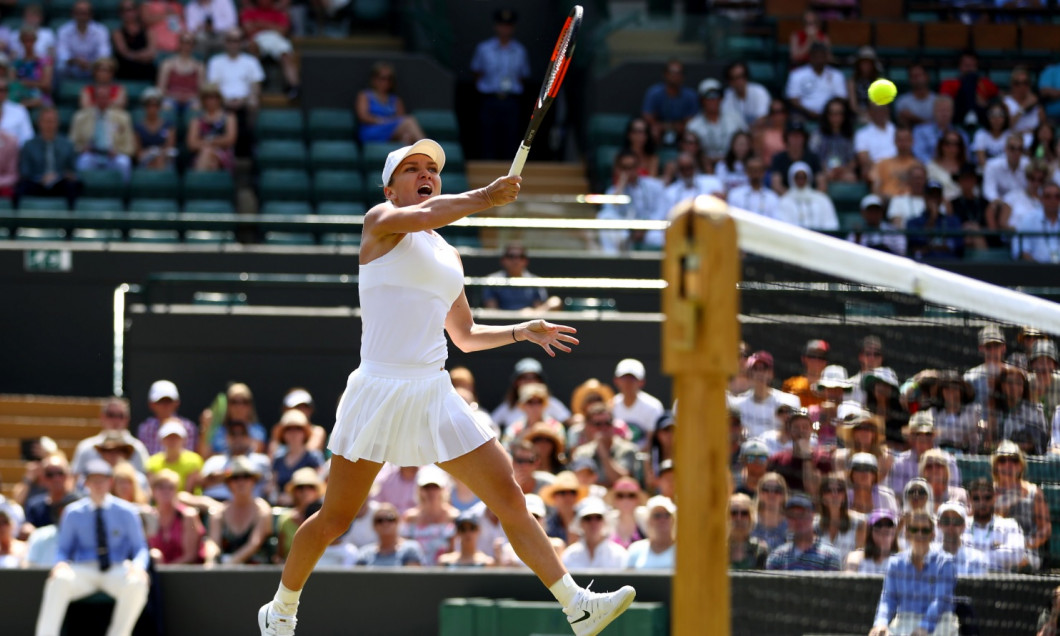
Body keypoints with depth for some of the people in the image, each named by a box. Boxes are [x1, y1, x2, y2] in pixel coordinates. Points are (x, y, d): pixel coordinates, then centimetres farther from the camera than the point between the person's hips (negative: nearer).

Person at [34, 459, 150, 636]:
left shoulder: (126, 512, 7)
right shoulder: (73, 512, 9)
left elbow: (140, 548, 8)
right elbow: (64, 549, 12)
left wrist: (138, 566, -16)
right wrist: (61, 563, -13)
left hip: (117, 570, 0)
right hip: (83, 571, 0)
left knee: (136, 584, -35)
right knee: (59, 580, -34)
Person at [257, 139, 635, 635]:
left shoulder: (448, 256, 18)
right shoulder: (380, 222, 0)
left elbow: (465, 336, 28)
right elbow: (424, 216, -25)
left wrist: (521, 332, 15)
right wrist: (485, 197, -29)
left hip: (434, 397, 6)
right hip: (379, 388, -6)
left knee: (509, 498, -2)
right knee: (335, 520, 1)